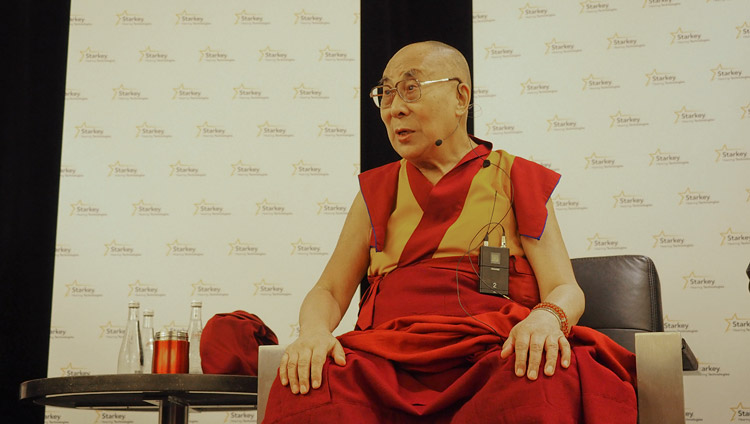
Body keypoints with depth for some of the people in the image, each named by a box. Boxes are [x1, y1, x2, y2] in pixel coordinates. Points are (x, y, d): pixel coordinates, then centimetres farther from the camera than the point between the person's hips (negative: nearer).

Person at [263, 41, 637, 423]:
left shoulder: (515, 180, 14)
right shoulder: (377, 190, 22)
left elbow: (566, 289, 4)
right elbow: (329, 291, 17)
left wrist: (546, 318, -22)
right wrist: (313, 331, -9)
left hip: (490, 352, -1)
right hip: (388, 356, 2)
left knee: (548, 379, -37)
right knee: (308, 386, -31)